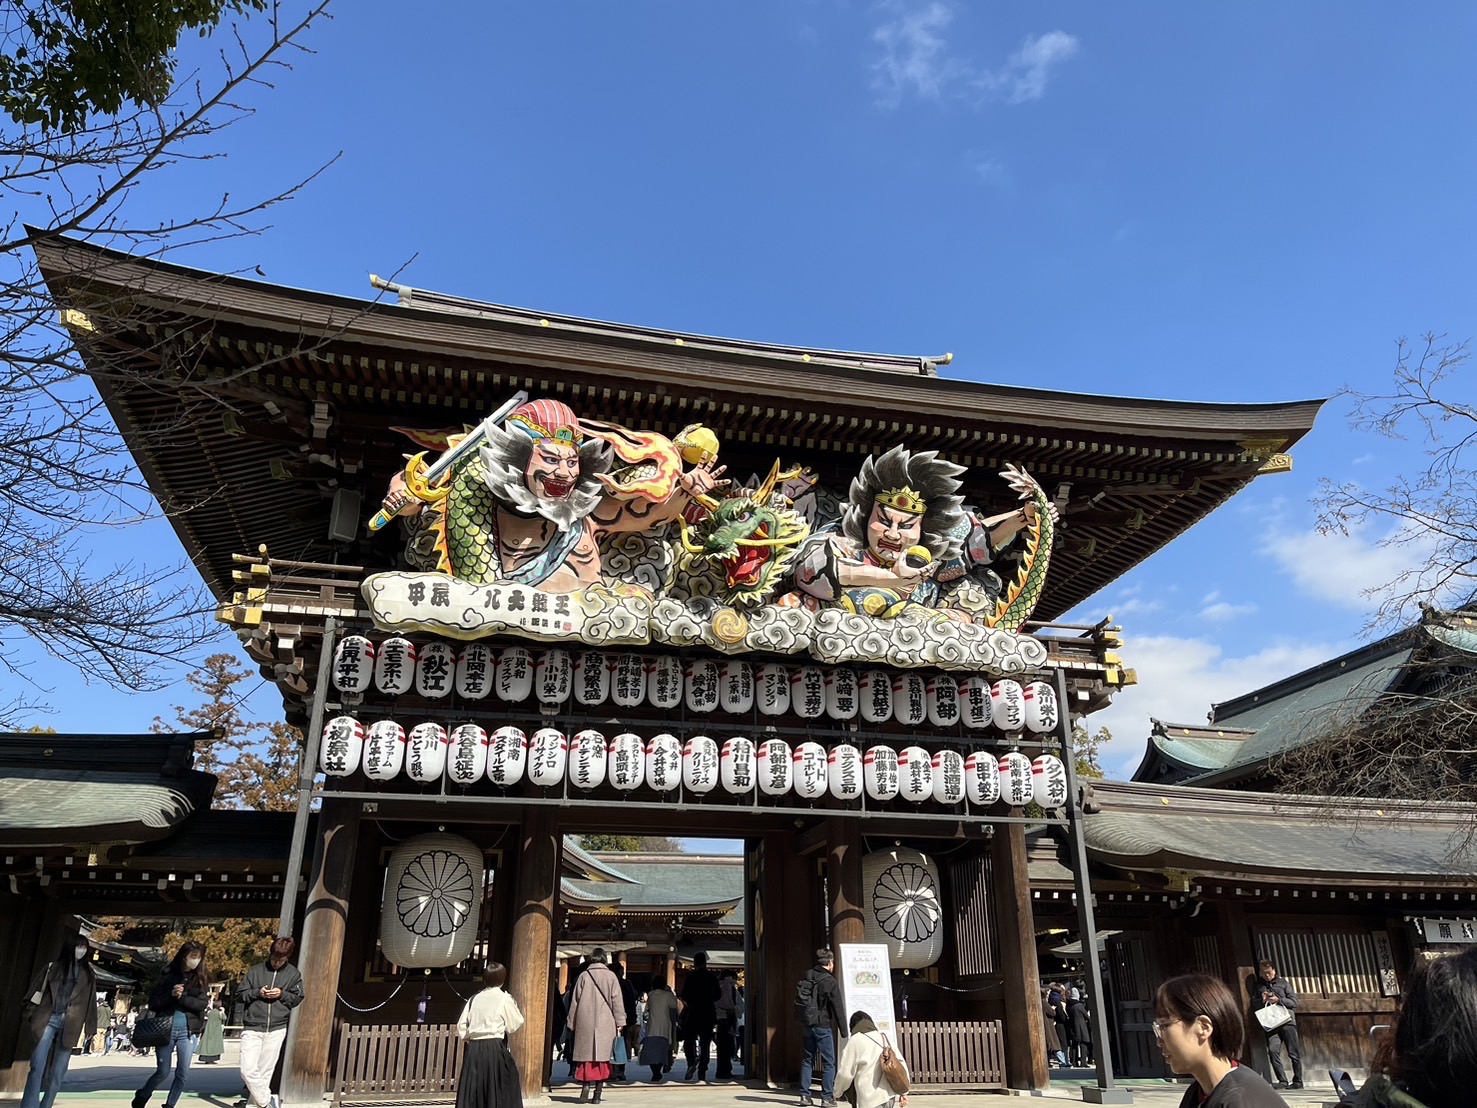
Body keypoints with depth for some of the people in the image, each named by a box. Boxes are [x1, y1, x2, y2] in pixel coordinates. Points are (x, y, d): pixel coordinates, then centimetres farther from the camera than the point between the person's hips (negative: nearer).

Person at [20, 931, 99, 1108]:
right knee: (37, 1066, -9)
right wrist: (29, 1014, -1)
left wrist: (90, 1026, 8)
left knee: (58, 1071, 3)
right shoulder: (54, 966, 7)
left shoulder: (88, 973, 11)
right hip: (48, 1019, -1)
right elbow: (36, 990, 6)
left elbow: (90, 1001, 11)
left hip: (70, 1024, 1)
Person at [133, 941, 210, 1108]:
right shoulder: (169, 975, 1)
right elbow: (153, 1003, 0)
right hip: (165, 1029, -1)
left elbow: (202, 1003, -5)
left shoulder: (201, 978, 5)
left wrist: (182, 997, -17)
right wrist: (171, 995, -16)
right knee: (163, 1072, 1)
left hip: (188, 1031, 1)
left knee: (183, 1074, 1)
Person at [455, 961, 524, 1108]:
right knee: (499, 1090, 5)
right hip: (495, 1048, -4)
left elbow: (461, 1029, 9)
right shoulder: (504, 999, -4)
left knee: (471, 1091, 9)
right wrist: (514, 1006, 12)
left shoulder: (474, 999, 9)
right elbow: (514, 1025, 0)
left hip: (473, 1048, 4)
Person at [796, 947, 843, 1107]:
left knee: (807, 1060, 14)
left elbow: (798, 1001, 13)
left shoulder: (806, 977, 5)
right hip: (823, 1025, -6)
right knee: (828, 1062, 3)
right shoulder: (830, 981, -14)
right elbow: (837, 1007, -12)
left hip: (807, 1024, 6)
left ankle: (805, 1095, 15)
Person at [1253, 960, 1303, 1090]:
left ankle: (1298, 1081, 11)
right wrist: (1262, 1000, -2)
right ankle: (1282, 1081, -9)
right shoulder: (1260, 987, 16)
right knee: (1273, 1050, -14)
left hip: (1287, 1021, -1)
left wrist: (1278, 1000, -9)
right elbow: (1256, 1006, 17)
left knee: (1294, 1053, 0)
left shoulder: (1283, 982, 10)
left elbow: (1294, 1002, 5)